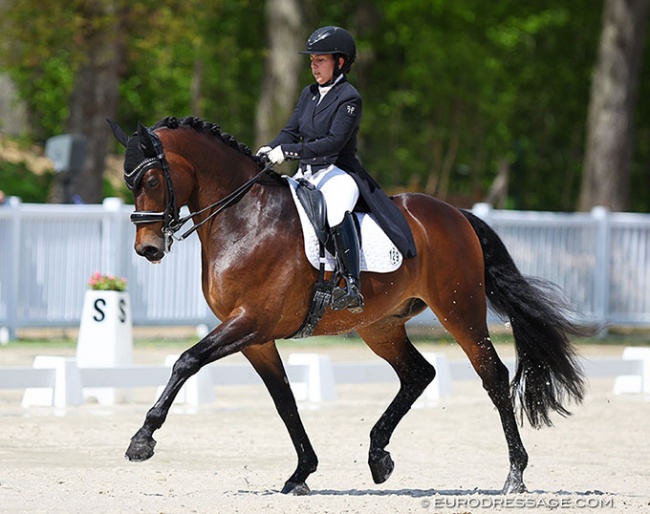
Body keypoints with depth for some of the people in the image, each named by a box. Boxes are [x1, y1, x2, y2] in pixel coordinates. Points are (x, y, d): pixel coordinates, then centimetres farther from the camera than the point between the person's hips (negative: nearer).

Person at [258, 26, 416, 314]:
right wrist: (271, 149, -8)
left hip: (338, 173, -9)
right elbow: (291, 131, 14)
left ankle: (352, 288, -47)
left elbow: (334, 142, -19)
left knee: (337, 210, -39)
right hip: (307, 174, 9)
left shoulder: (349, 98, -9)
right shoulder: (309, 94, 15)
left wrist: (289, 151, -26)